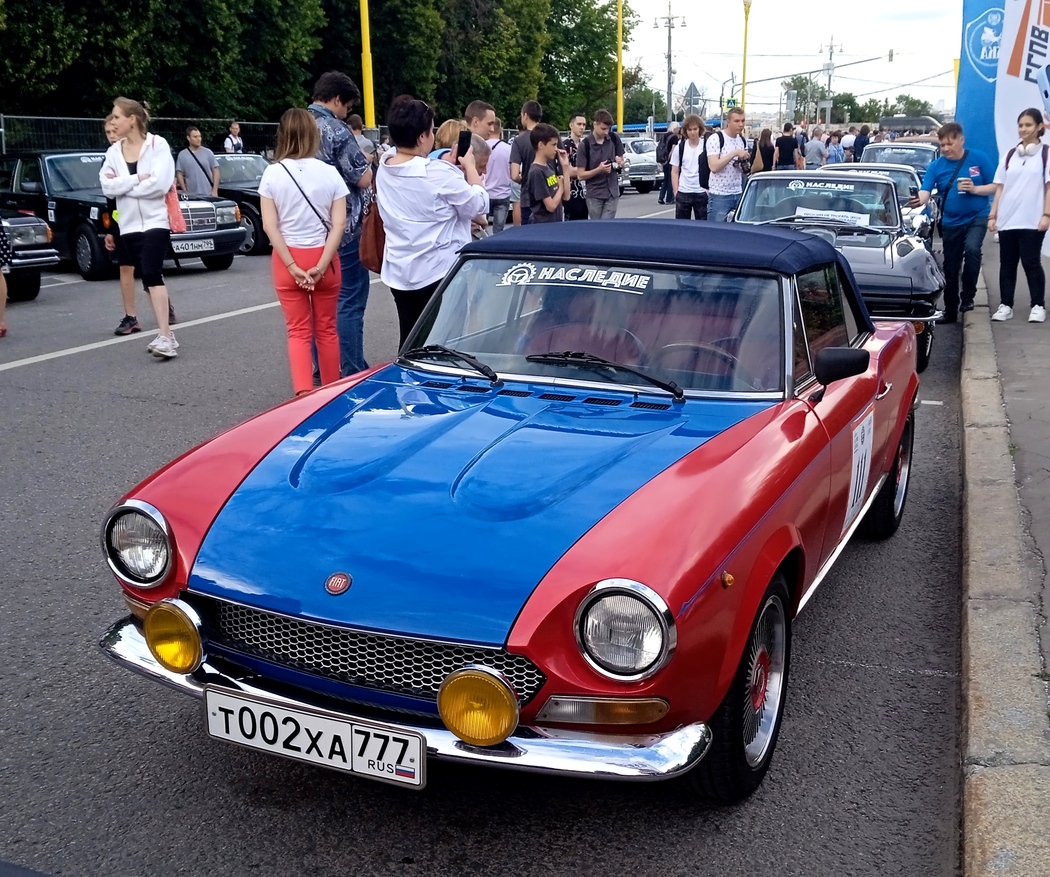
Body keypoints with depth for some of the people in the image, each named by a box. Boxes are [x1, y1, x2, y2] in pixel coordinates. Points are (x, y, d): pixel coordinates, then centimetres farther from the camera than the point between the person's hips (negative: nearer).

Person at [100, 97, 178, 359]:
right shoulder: (113, 151, 8)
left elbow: (159, 183, -18)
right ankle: (165, 334, 17)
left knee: (152, 274, -19)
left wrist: (122, 184, -10)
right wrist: (138, 179, -14)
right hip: (129, 225, 6)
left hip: (156, 221, -6)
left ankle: (165, 336, -22)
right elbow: (107, 186, -3)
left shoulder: (158, 145, -6)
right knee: (148, 277, 9)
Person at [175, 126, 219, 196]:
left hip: (208, 194, 0)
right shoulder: (182, 155, 5)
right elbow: (179, 174, 5)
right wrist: (185, 191, -5)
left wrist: (215, 191, -4)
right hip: (191, 195, 0)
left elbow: (215, 171, 4)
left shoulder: (208, 152, 5)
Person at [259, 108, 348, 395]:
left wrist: (293, 267, -9)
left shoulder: (272, 173, -4)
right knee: (326, 329, 13)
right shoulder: (329, 173, -4)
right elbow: (339, 224, -9)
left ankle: (303, 393, -9)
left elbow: (269, 226, -9)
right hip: (323, 258, 0)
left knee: (299, 331, 6)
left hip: (286, 260, 0)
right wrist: (321, 266, -11)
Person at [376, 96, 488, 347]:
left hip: (399, 272, 7)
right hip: (438, 271, -7)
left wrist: (446, 165, 11)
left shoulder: (384, 169, 1)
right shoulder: (437, 174, -20)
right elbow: (479, 204, -9)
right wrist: (469, 167, 4)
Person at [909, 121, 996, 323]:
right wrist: (918, 201, -40)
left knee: (972, 249, -30)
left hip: (977, 217, -3)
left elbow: (995, 186, -3)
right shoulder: (936, 165, -4)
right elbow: (925, 192, -17)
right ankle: (950, 310, 25)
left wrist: (975, 189, -21)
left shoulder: (978, 159, -7)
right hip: (951, 222, 3)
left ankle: (968, 295, -11)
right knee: (950, 268, 9)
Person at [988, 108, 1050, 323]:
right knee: (1007, 263, 6)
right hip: (1007, 219, 4)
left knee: (1031, 262, -3)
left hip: (1032, 220, -4)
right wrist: (993, 215, 7)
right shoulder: (1009, 155, 13)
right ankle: (1005, 305, 11)